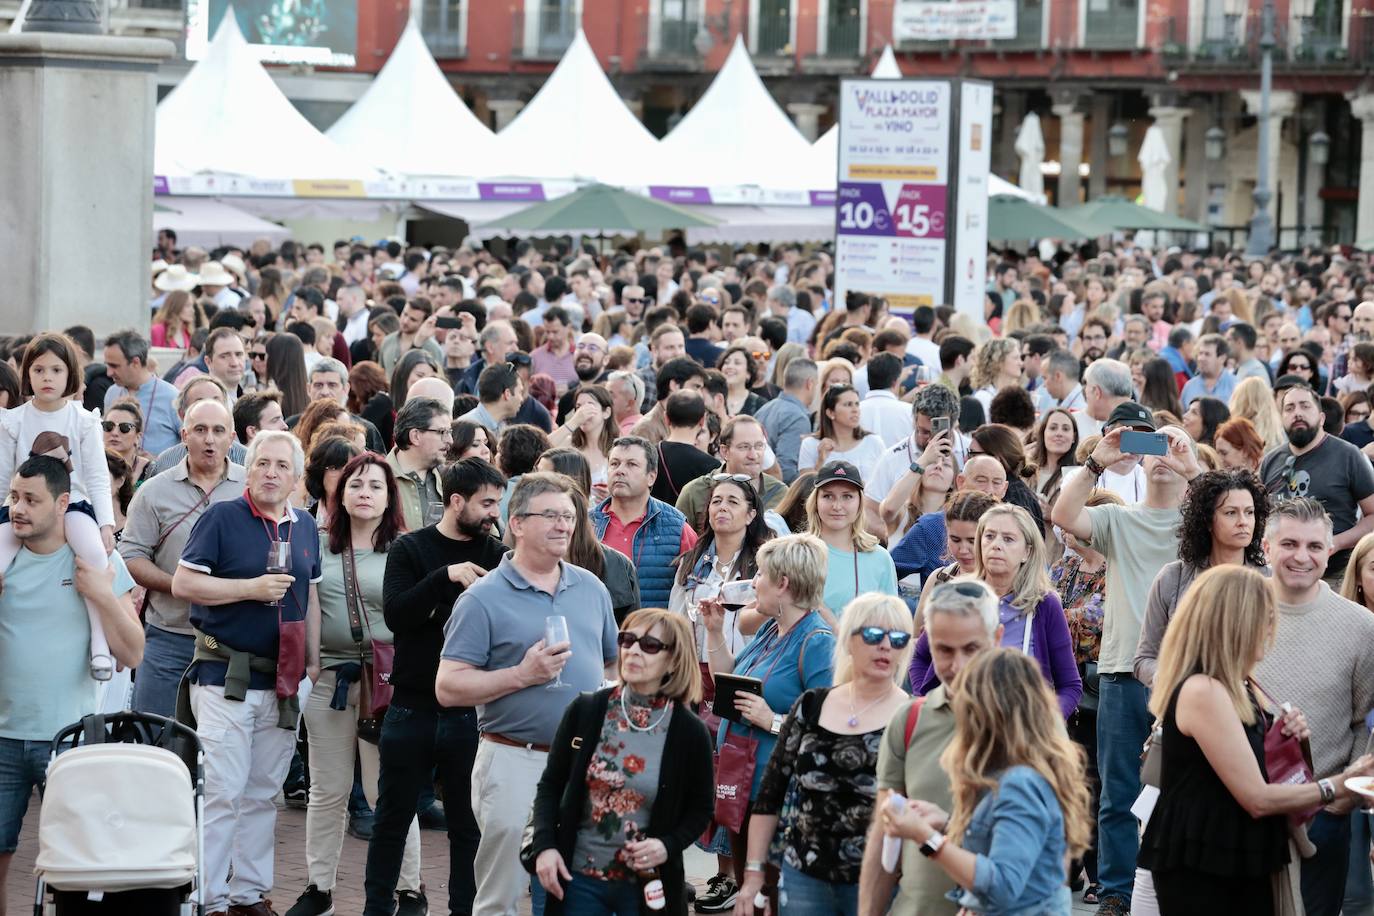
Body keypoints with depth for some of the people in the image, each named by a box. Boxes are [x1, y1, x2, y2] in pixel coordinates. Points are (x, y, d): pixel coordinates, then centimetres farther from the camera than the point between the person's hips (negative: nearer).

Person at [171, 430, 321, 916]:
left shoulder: (305, 527, 12)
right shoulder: (222, 517, -6)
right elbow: (183, 583, -11)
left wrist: (313, 659, 13)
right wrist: (253, 589, -16)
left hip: (283, 683, 6)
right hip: (225, 675, -6)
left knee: (263, 794, 11)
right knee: (222, 792, -7)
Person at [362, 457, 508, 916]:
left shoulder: (497, 556, 3)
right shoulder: (409, 548, -1)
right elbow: (395, 614, -14)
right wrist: (446, 576, -23)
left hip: (472, 714, 1)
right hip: (412, 708, -1)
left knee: (470, 825, 5)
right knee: (393, 818, 10)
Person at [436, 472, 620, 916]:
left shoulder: (592, 589, 11)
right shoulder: (484, 598, -6)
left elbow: (614, 664, 22)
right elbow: (448, 687, -11)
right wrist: (522, 675, -18)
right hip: (516, 763, -5)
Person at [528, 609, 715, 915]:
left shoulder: (690, 733, -5)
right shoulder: (585, 711, -2)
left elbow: (700, 809, 6)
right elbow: (551, 785, 6)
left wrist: (668, 846, -12)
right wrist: (544, 845, -8)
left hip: (648, 885, -1)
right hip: (578, 879, 1)